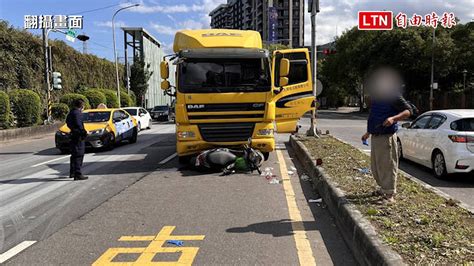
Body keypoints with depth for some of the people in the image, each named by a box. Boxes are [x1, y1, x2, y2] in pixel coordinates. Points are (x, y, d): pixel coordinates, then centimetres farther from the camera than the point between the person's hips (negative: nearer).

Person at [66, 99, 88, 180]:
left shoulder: (71, 112, 14)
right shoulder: (77, 113, -16)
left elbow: (67, 122, 25)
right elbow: (78, 125, -24)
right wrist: (84, 132, -14)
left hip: (72, 137, 10)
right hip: (78, 137, -10)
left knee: (74, 155, 20)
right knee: (78, 156, -7)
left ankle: (72, 173, 30)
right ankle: (78, 174, -7)